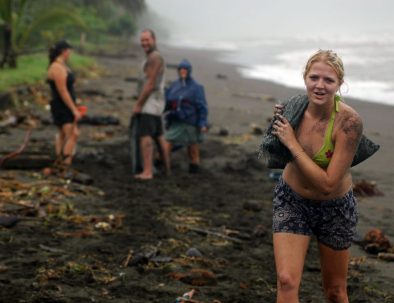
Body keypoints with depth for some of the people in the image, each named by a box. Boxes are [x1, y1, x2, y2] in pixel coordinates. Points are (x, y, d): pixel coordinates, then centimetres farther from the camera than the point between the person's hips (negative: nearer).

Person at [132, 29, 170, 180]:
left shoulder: (154, 58, -14)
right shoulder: (154, 57, 19)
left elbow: (150, 84, -20)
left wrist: (138, 104, -18)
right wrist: (140, 103, 18)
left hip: (150, 103, -11)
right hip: (156, 104, 11)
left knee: (145, 136, -15)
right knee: (158, 136, 17)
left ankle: (147, 171, -21)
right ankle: (167, 169, 25)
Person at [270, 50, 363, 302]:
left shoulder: (349, 121, -27)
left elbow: (328, 184, -30)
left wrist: (292, 143, -26)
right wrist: (281, 120, -9)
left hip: (335, 208, -2)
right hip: (292, 201, 2)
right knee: (287, 282, -12)